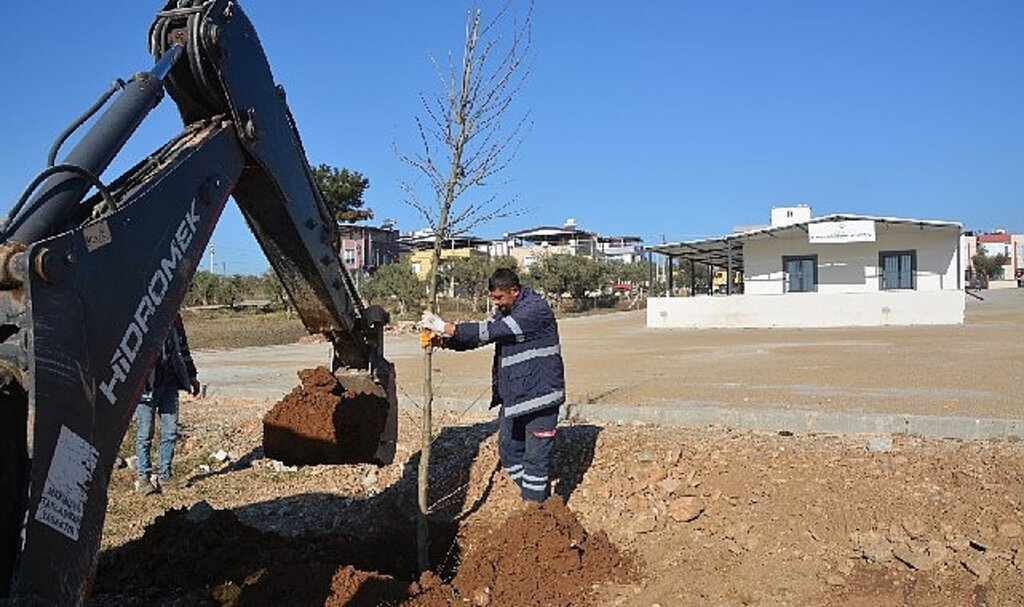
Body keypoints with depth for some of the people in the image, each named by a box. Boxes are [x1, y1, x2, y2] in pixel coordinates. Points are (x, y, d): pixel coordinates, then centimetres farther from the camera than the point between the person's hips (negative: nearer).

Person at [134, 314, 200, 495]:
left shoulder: (173, 318, 11)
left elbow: (182, 346, 20)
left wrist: (191, 376, 21)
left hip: (169, 383, 5)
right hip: (146, 384, -5)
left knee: (170, 431, 6)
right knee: (145, 433, 2)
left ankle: (164, 475, 17)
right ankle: (143, 477, 15)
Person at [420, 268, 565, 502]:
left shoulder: (536, 310, -19)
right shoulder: (504, 312, 11)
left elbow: (492, 331, -26)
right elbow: (479, 335, 10)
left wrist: (446, 328, -26)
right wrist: (445, 340, -9)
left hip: (539, 395, -9)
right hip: (511, 396, 9)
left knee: (535, 456, -3)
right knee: (509, 452, 15)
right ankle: (536, 497, 32)